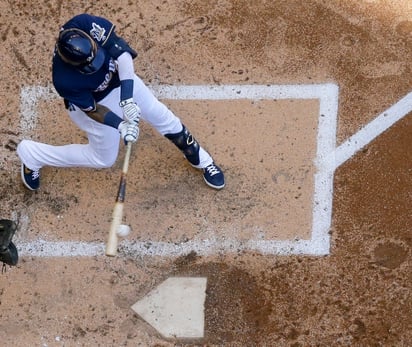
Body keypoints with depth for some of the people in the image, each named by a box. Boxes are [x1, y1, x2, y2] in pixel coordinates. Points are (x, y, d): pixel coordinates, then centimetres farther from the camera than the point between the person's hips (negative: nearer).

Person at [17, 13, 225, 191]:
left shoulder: (84, 25, -39)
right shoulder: (64, 80, -42)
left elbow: (120, 50, -33)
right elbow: (91, 109, -25)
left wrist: (127, 98, -40)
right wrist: (120, 125, -36)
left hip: (121, 78, 4)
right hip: (94, 101, -4)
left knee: (164, 119, 15)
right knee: (104, 158, 15)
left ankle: (199, 158, 43)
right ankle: (32, 155, 28)